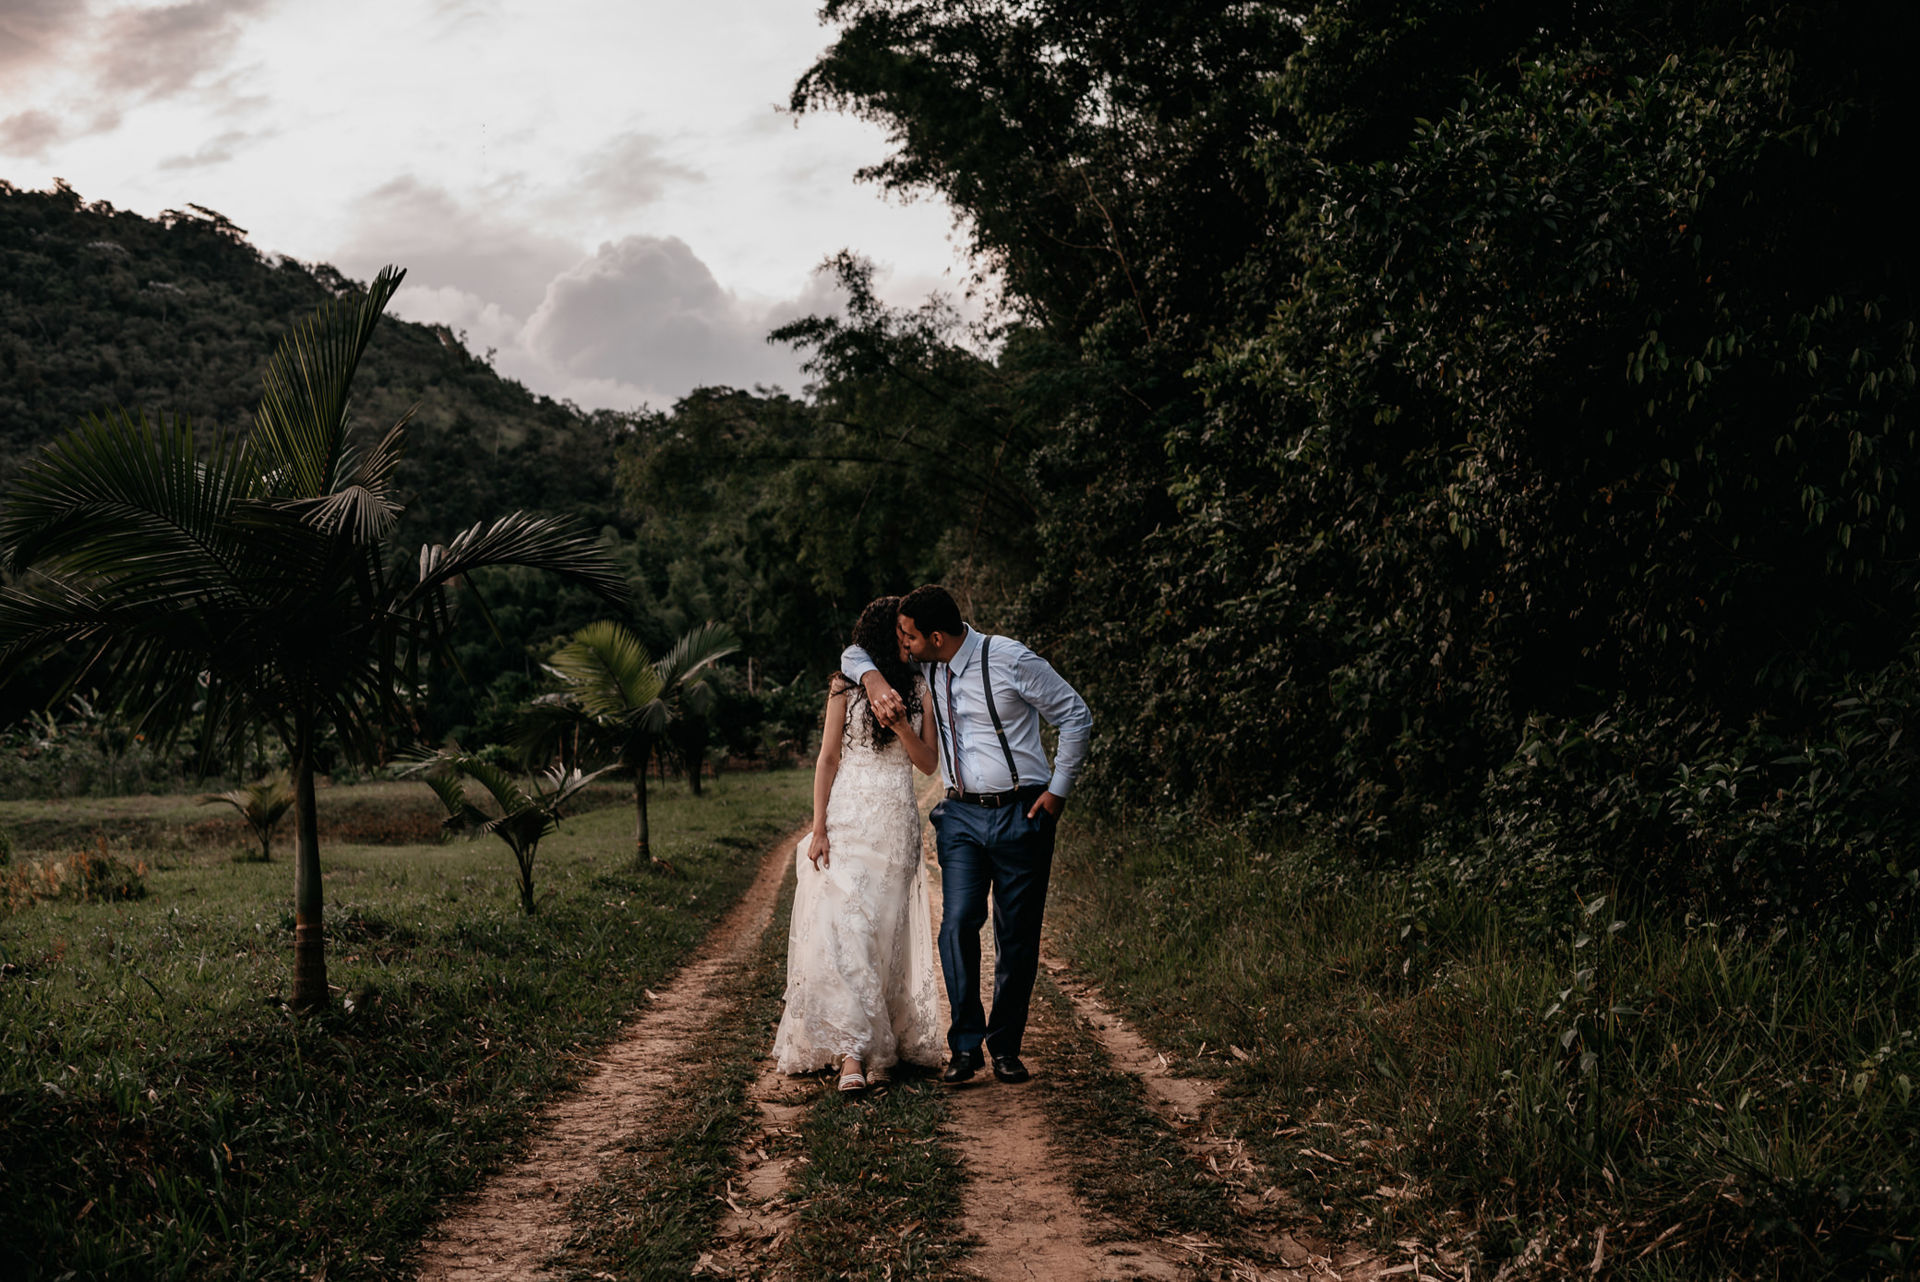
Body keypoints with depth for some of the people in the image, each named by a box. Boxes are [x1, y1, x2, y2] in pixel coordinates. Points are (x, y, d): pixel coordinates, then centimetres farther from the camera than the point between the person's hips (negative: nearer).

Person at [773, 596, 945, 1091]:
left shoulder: (920, 690, 9)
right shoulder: (845, 686, 3)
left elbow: (928, 763, 6)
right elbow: (827, 759, 2)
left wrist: (900, 724, -12)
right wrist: (818, 828, -4)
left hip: (897, 823, 3)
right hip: (847, 820, -2)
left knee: (886, 931, 3)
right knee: (843, 927, -12)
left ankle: (880, 1048, 12)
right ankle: (851, 1051, -13)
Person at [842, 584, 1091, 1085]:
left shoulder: (1010, 660, -11)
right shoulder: (926, 667, 5)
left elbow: (1076, 716, -3)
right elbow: (855, 653, 17)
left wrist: (1058, 789, -4)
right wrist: (874, 678, -6)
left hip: (1021, 813, -3)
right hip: (962, 814, 4)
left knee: (1017, 936, 2)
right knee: (958, 922, -12)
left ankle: (1005, 1047, 15)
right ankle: (964, 1046, -5)